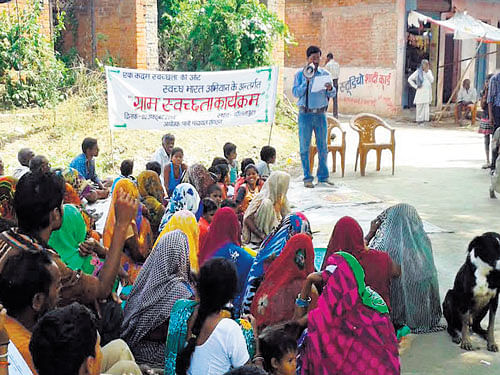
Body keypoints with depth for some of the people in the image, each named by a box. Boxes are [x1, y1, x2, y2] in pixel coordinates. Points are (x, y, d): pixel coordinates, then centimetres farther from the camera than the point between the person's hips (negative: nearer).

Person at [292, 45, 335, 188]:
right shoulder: (300, 74, 4)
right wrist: (306, 82, -14)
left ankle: (323, 177, 10)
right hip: (305, 114, -2)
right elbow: (296, 93, -3)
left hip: (320, 114, 2)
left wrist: (330, 89, -13)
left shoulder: (325, 74, 10)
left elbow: (332, 94, 9)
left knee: (323, 147, 3)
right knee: (305, 147, 0)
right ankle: (307, 178, 6)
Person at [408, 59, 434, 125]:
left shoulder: (429, 71, 13)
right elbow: (409, 79, 4)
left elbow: (432, 80, 0)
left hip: (428, 92, 3)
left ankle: (425, 119, -1)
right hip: (421, 92, -3)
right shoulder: (418, 72, 3)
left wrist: (427, 72, -6)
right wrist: (415, 86, -2)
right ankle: (419, 120, 0)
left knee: (427, 106, -3)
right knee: (420, 106, -4)